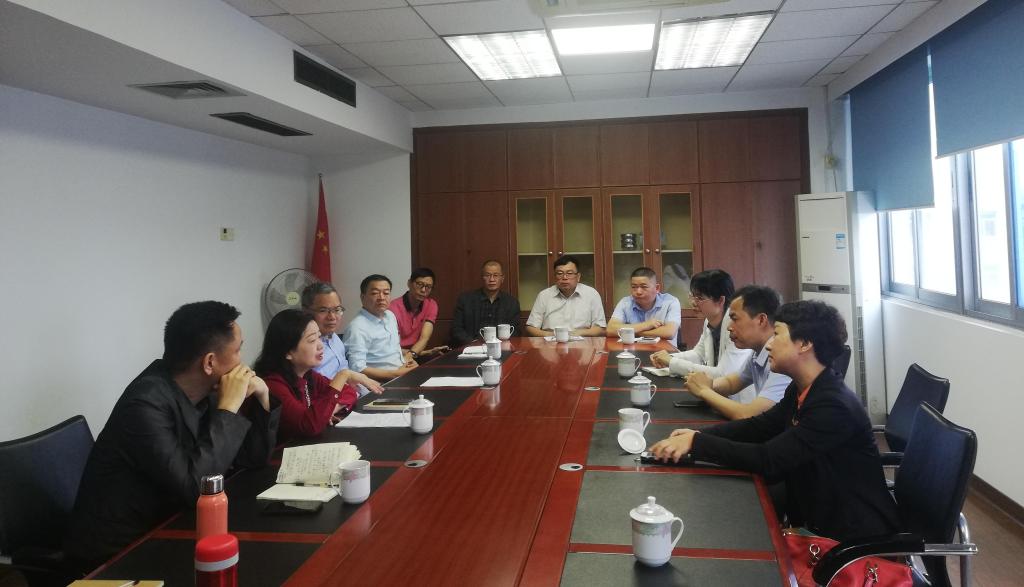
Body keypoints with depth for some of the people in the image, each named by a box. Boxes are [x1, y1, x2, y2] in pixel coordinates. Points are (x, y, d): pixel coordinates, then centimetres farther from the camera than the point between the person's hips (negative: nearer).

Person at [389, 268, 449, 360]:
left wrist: (411, 353, -30)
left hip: (416, 356, 5)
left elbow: (424, 338, -10)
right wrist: (424, 353, -28)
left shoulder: (431, 306, 2)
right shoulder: (394, 308, -14)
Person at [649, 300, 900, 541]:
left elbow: (768, 460, -29)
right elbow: (759, 426, 7)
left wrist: (697, 443, -26)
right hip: (814, 518, 7)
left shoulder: (835, 406, -26)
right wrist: (700, 434, -9)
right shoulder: (800, 391, 1)